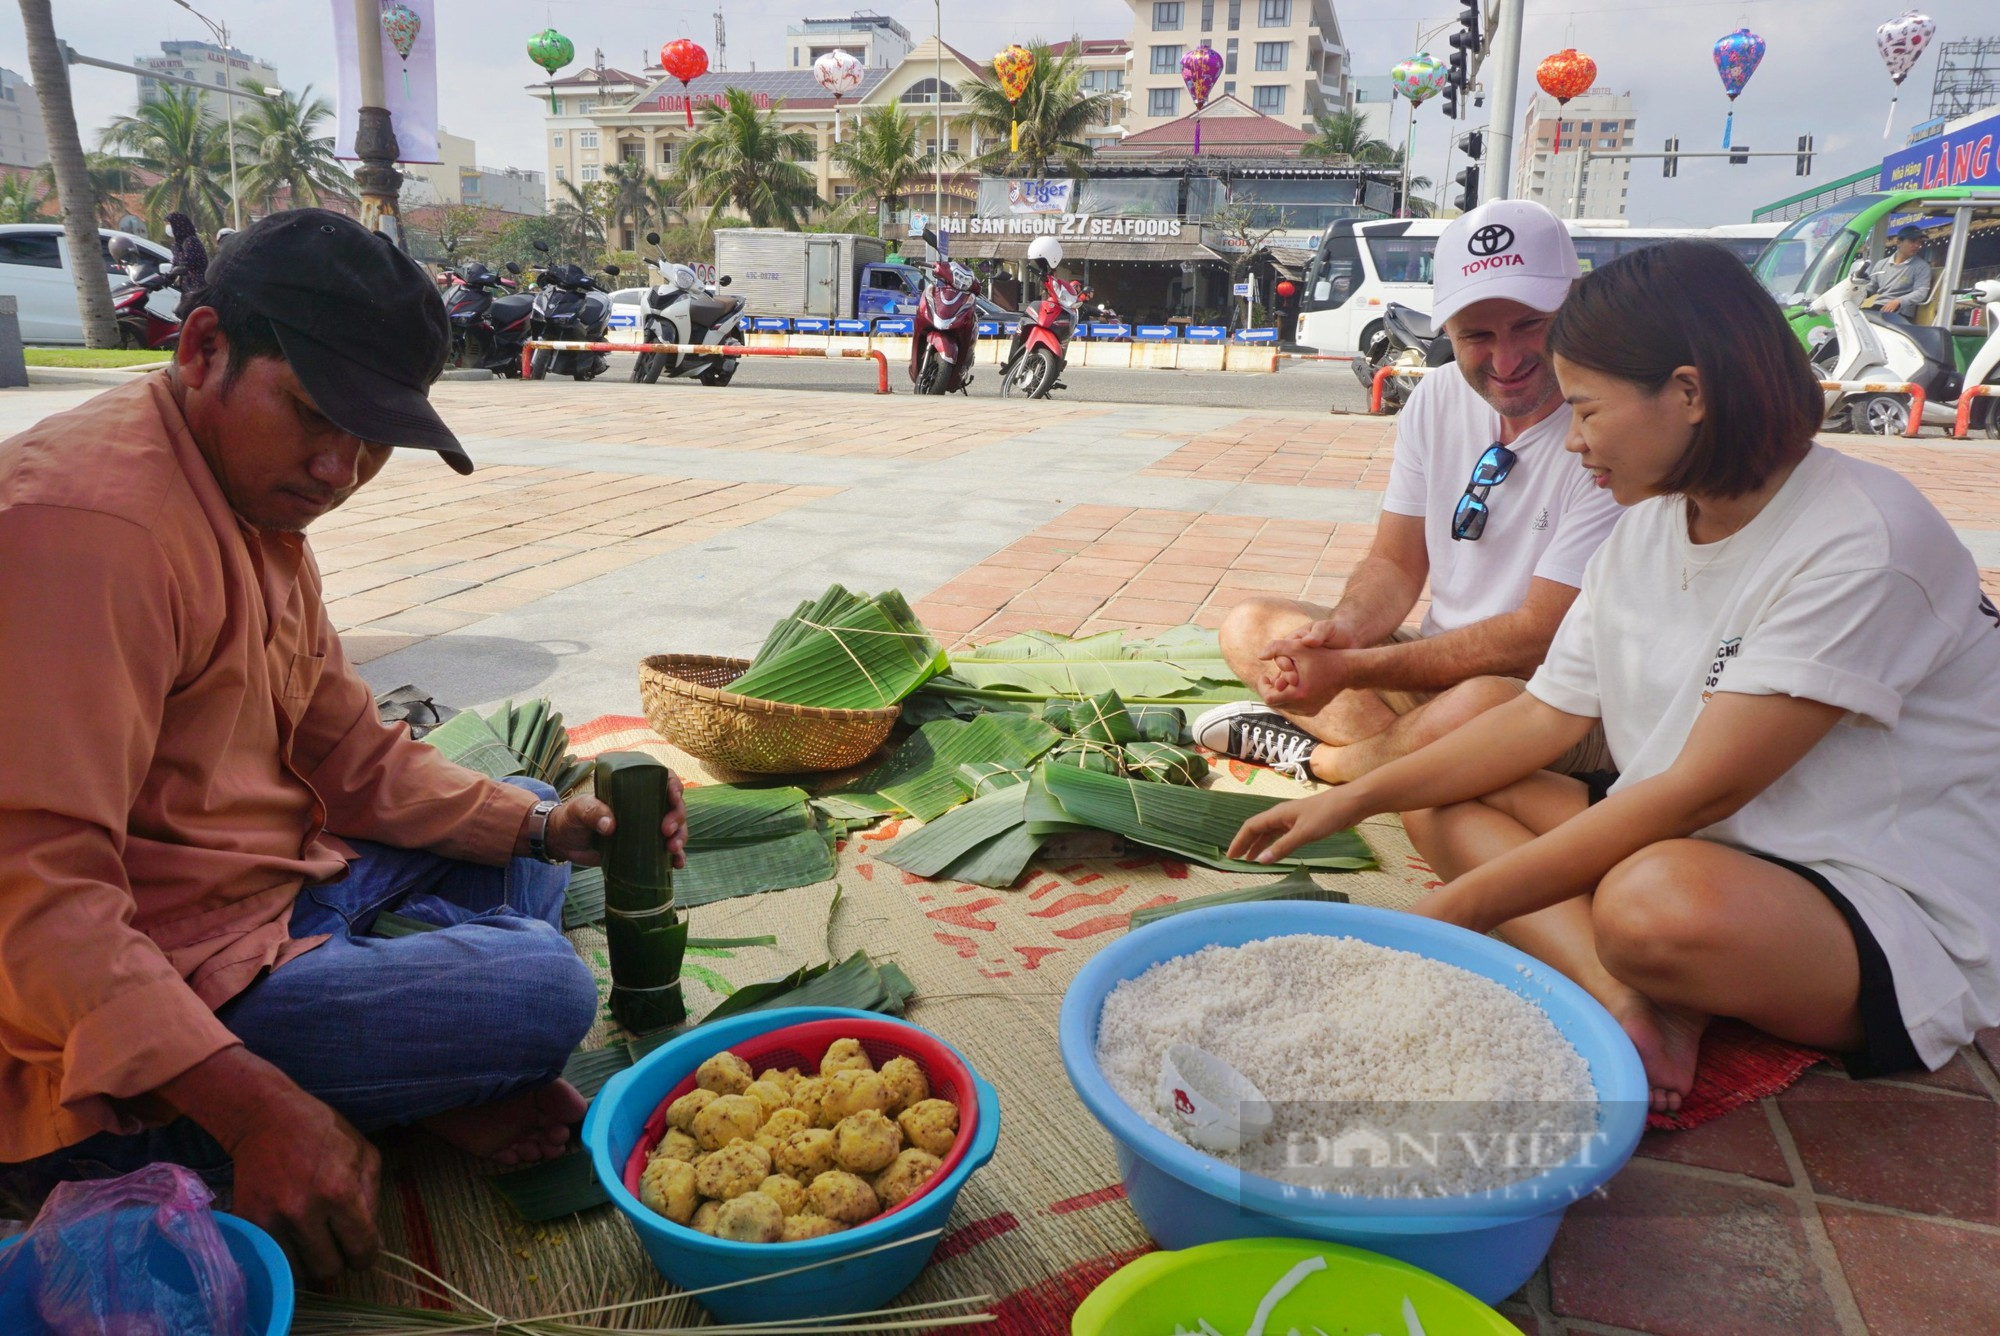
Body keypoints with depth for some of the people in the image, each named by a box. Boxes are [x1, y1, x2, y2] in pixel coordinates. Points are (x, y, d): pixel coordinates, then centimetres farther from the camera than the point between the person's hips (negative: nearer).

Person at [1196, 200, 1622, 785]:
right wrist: (1343, 630, -19)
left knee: (1485, 702, -39)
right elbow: (1396, 563, 5)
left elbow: (1540, 636, -22)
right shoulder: (1437, 399, 1)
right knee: (1250, 626, -3)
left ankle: (1316, 758, -11)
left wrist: (1350, 670, -27)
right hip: (1436, 662, 6)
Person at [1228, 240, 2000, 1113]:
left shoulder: (1860, 545, -23)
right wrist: (1354, 799, -4)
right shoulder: (1650, 525, 3)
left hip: (1895, 919, -8)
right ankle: (1629, 1002, -21)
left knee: (1662, 897, -40)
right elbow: (1547, 716, 3)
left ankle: (1644, 1006, -8)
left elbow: (1702, 789, -27)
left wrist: (1458, 908, -25)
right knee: (1441, 802, -5)